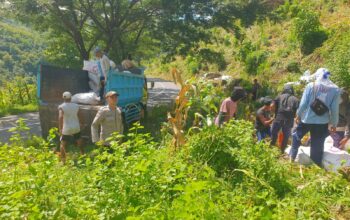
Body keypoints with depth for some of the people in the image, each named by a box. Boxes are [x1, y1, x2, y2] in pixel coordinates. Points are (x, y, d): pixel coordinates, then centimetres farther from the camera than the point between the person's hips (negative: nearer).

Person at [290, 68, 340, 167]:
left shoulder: (311, 85, -6)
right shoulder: (335, 89, -2)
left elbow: (303, 103, -8)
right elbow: (335, 109, -3)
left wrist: (298, 115, 7)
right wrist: (334, 123, 8)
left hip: (306, 119, -1)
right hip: (322, 122, 1)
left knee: (296, 137, 22)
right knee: (318, 146, 8)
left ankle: (292, 157, 22)